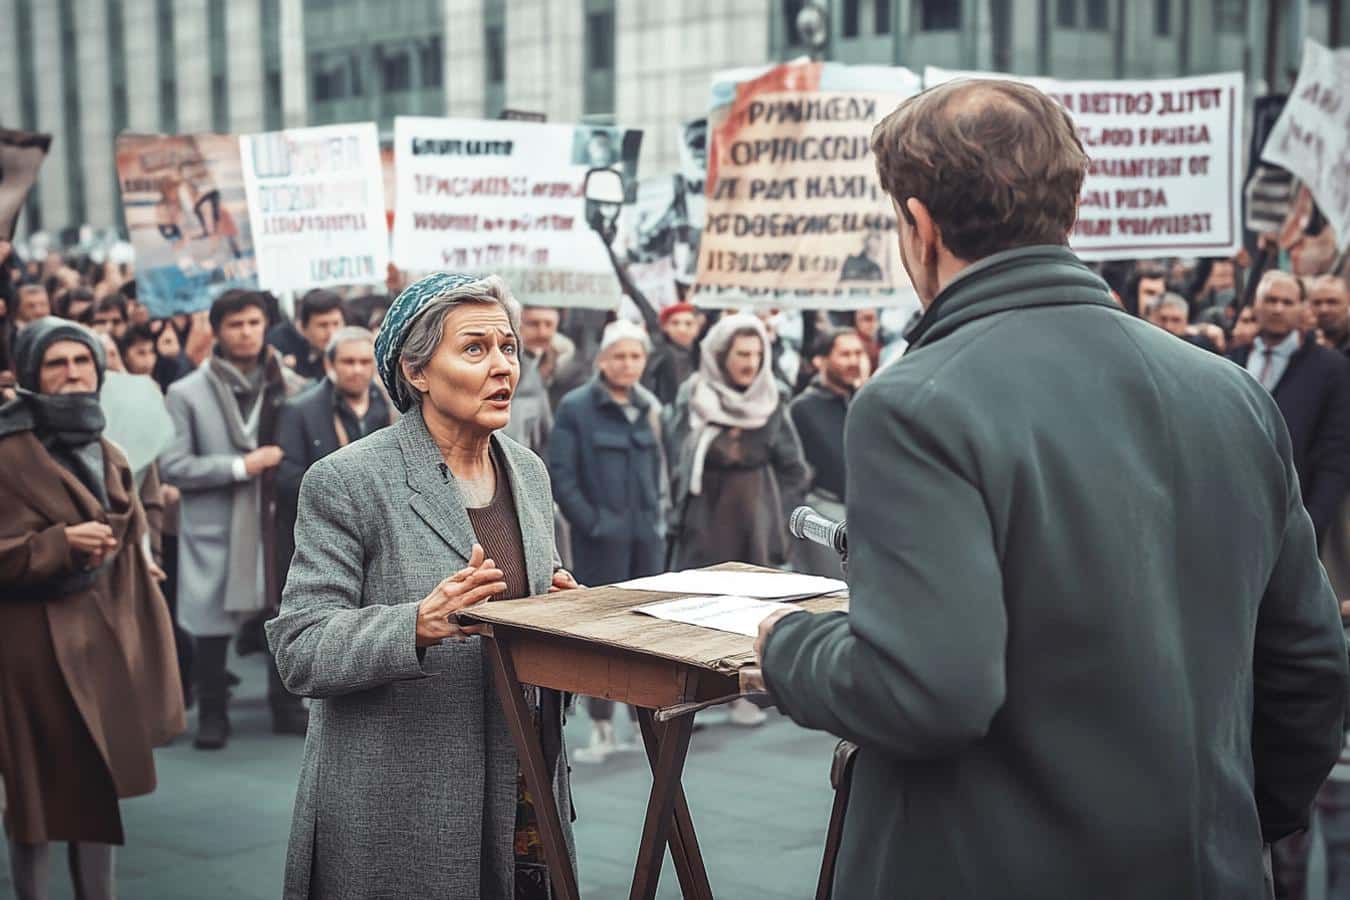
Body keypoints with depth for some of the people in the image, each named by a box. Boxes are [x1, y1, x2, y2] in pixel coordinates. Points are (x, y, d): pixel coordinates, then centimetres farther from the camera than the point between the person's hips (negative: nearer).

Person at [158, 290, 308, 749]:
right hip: (216, 526, -2)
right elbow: (171, 466, -8)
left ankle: (287, 707, 25)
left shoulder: (289, 385, 4)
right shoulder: (186, 393, -3)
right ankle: (212, 714, 19)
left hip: (279, 521, 3)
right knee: (213, 625, 2)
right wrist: (240, 466, -13)